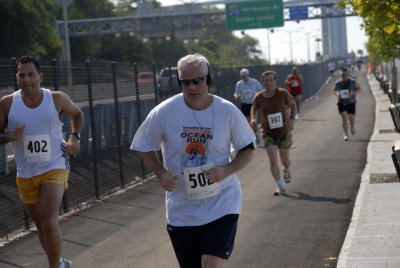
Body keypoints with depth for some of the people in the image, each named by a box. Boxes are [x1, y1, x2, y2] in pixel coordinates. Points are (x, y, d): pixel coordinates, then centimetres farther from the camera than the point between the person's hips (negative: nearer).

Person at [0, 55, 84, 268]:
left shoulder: (57, 99, -7)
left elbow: (77, 114, 14)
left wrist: (74, 137, -1)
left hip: (55, 168, -3)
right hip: (25, 175, 3)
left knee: (49, 223, -20)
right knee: (41, 226, 17)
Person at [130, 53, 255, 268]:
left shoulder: (228, 111, -9)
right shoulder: (164, 112, -8)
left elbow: (247, 149, 2)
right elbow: (145, 147, 6)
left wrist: (227, 170, -16)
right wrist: (161, 174, -10)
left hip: (221, 203, -2)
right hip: (182, 209, 2)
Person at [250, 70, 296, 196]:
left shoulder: (282, 93, -12)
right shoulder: (259, 97, -8)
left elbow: (293, 104, 4)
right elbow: (254, 109, 11)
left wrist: (292, 119, -10)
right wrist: (253, 119, -8)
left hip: (284, 131, 0)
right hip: (268, 132, 0)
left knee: (285, 161, 8)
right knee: (272, 160, -10)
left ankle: (286, 170, 46)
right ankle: (280, 187, 3)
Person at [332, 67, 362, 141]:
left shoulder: (353, 82, -5)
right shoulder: (338, 83, -2)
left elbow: (359, 88, 7)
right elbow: (333, 90, 14)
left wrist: (353, 92, -13)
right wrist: (337, 94, -9)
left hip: (351, 103, 0)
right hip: (342, 103, 0)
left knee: (352, 119, -2)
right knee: (344, 119, -10)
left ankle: (352, 127, 34)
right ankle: (346, 134, 5)